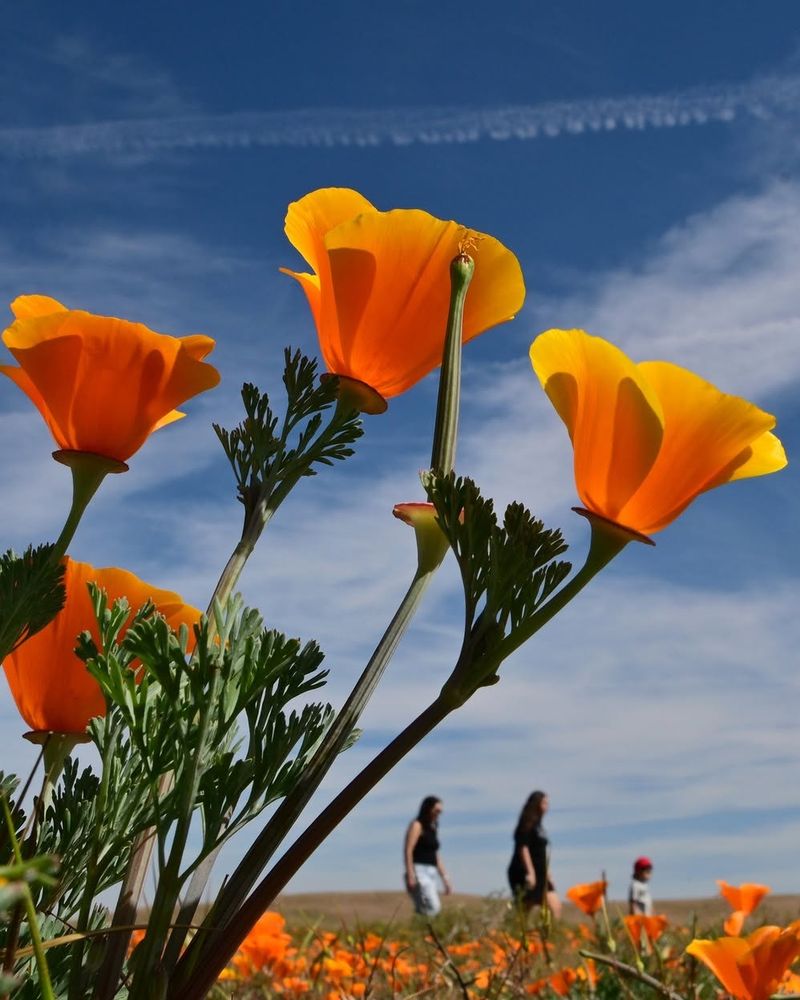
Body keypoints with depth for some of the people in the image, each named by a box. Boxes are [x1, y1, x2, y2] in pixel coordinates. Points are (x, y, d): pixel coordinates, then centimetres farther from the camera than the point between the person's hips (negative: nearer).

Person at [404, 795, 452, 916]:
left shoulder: (433, 829, 21)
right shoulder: (416, 825, -3)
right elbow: (407, 851, -13)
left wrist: (445, 879, 20)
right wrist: (410, 875, -22)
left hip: (431, 874, 8)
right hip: (419, 871, -8)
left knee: (423, 912, 1)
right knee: (432, 907, -22)